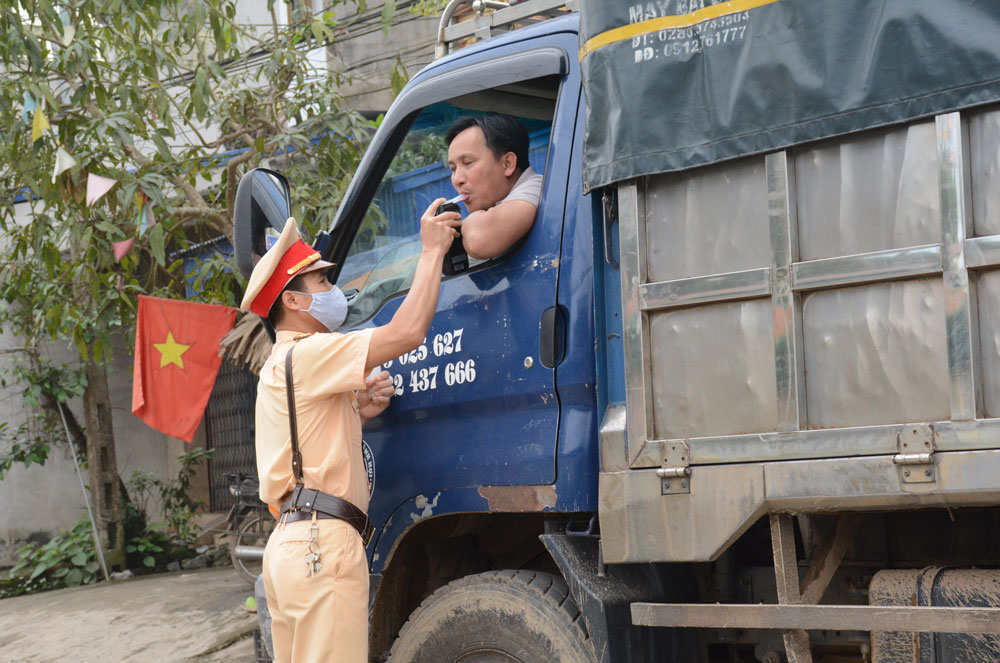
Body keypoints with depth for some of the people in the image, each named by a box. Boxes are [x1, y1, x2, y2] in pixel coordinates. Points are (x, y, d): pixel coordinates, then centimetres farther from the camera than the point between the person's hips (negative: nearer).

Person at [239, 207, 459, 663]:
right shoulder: (308, 353, -9)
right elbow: (407, 331, -18)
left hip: (289, 543, 11)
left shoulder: (279, 367, 24)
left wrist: (357, 412, 15)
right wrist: (432, 250, -9)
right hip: (322, 543, -11)